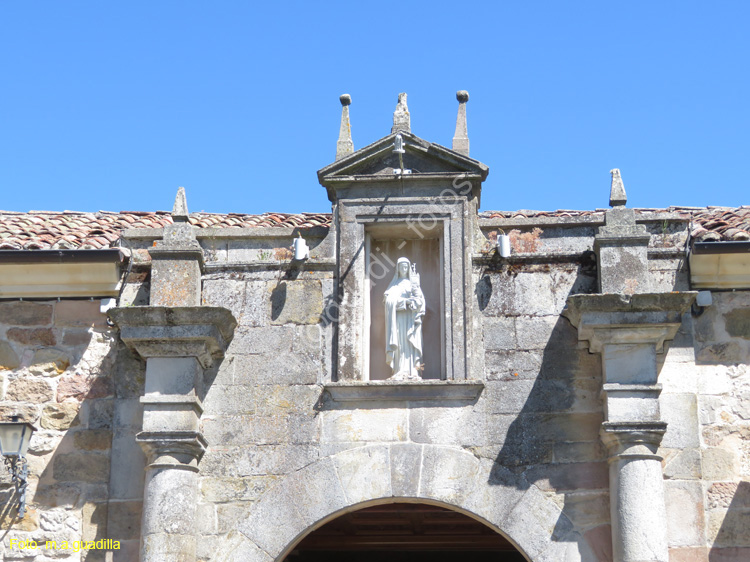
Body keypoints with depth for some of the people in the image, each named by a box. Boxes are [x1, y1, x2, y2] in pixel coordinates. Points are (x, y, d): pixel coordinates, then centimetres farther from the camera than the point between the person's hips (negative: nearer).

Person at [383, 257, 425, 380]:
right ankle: (400, 373, -14)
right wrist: (405, 301, -11)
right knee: (399, 344, -9)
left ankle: (412, 372, -13)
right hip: (397, 317, 0)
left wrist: (416, 289, -15)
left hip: (410, 317, 0)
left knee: (410, 343, -8)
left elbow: (420, 299, 4)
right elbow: (389, 299, -1)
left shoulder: (412, 282, 14)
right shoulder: (394, 284, 14)